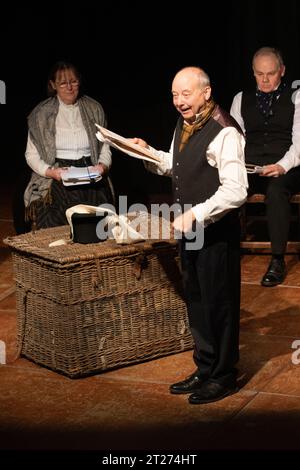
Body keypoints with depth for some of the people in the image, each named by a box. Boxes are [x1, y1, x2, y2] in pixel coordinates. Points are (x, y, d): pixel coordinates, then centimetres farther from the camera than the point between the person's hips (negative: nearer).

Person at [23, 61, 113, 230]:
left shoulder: (94, 109, 12)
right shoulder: (41, 114, 6)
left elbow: (105, 148, 16)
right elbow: (31, 155, 7)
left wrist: (102, 166, -5)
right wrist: (51, 172, -11)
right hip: (57, 179, -1)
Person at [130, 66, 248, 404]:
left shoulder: (224, 133, -20)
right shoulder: (184, 126, 7)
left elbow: (235, 191, -25)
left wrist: (196, 215, -26)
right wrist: (149, 153, 9)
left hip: (216, 232, -9)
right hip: (189, 229, 9)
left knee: (219, 302, 3)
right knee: (195, 300, 17)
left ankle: (224, 376, 19)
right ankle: (205, 369, 32)